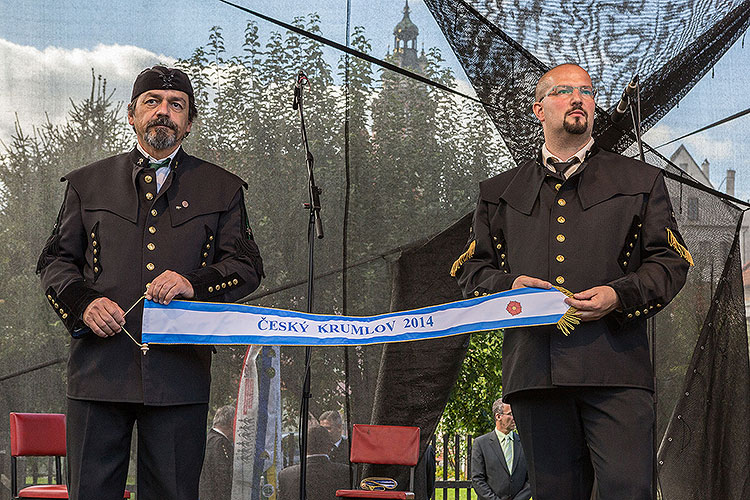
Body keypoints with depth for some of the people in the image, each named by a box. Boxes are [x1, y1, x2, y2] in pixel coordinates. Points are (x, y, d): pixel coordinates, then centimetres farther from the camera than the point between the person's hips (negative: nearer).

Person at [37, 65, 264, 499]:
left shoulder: (222, 190, 14)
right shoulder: (88, 183, 17)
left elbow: (248, 266, 7)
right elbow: (55, 260, 15)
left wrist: (196, 284, -13)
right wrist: (83, 302, -6)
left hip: (180, 368, 0)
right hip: (100, 366, 1)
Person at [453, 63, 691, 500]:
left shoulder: (640, 181, 16)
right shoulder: (500, 193, 22)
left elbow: (670, 263, 10)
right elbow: (471, 269, 20)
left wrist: (619, 296, -8)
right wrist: (508, 286, -3)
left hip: (615, 366, -2)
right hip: (534, 365, 2)